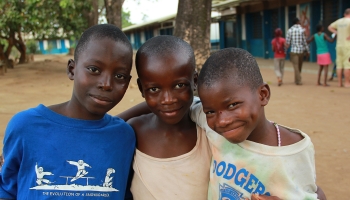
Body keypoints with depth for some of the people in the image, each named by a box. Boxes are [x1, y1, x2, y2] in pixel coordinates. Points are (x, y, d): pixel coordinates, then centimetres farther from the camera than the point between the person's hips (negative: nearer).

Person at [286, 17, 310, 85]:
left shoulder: (290, 30, -2)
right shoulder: (302, 30, -3)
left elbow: (287, 42, -4)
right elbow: (304, 42, -2)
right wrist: (308, 51, 6)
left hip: (293, 51, -1)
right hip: (301, 50, 1)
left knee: (296, 66, 1)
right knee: (299, 66, 14)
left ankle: (298, 80, -5)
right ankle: (297, 80, 24)